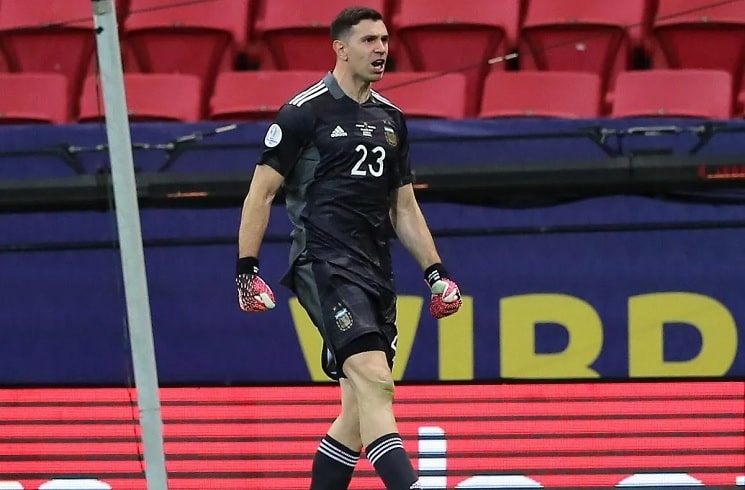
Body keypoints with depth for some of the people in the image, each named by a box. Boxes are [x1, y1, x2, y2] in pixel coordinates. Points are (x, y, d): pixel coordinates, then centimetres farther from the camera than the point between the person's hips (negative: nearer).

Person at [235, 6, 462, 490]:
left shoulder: (390, 119, 17)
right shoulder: (305, 112, -3)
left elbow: (404, 207, 23)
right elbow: (261, 192, -1)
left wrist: (435, 272, 16)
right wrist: (247, 270, -6)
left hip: (376, 270, 8)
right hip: (326, 264, -7)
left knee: (360, 409, 5)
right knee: (375, 381, -22)